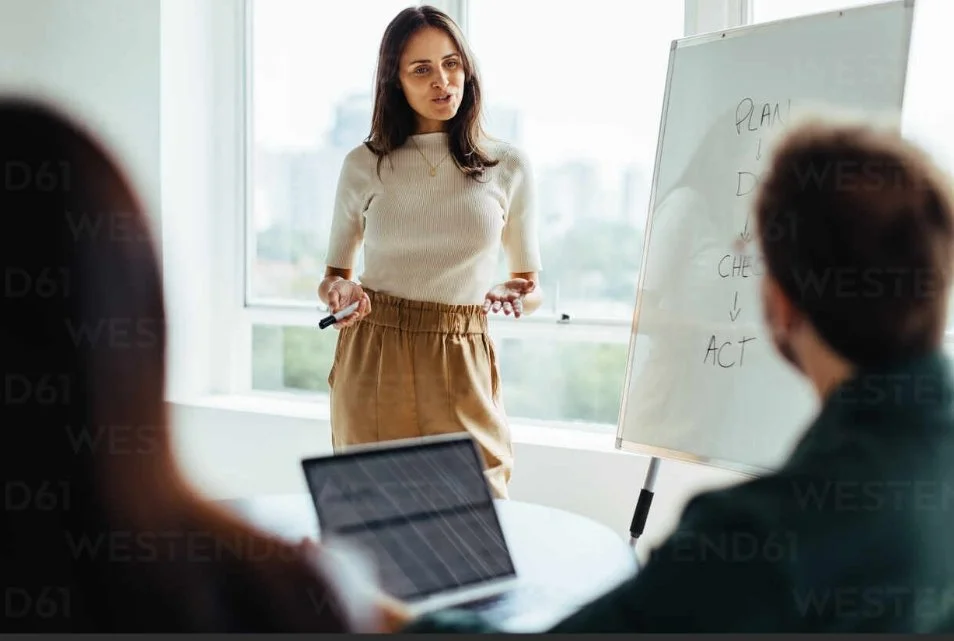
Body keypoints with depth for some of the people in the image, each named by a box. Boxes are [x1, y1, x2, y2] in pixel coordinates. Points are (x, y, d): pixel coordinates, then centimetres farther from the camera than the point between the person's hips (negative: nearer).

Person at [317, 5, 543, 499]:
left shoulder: (508, 166, 4)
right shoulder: (364, 165, 4)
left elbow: (532, 288, 10)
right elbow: (333, 275, 13)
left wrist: (518, 298, -11)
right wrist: (339, 292, -9)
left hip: (461, 367, 0)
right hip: (373, 363, 0)